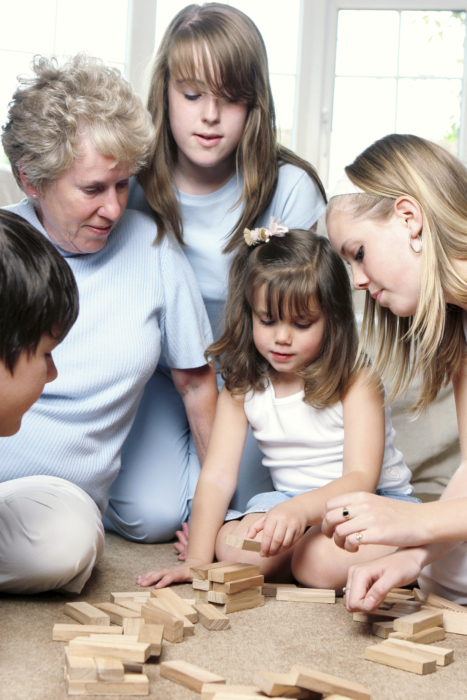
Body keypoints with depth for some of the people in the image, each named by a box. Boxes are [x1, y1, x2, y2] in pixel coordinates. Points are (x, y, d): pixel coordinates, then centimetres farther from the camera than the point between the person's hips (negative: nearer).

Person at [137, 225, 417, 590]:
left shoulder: (356, 382, -13)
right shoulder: (242, 387, 0)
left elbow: (362, 477, -23)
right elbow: (217, 476, -6)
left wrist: (301, 510, -43)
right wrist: (198, 558, -20)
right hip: (291, 502, 2)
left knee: (327, 562, -33)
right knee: (235, 548, -28)